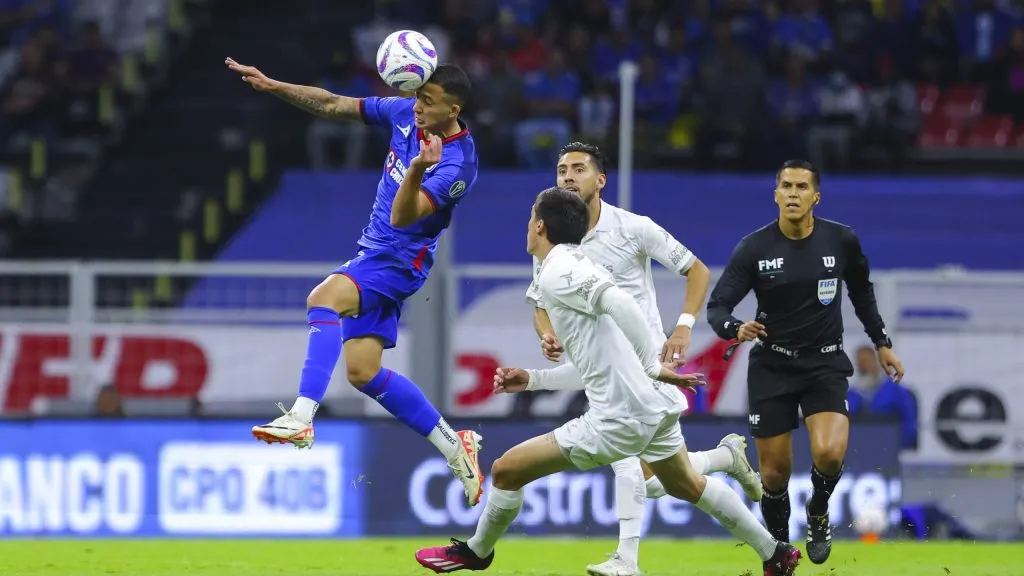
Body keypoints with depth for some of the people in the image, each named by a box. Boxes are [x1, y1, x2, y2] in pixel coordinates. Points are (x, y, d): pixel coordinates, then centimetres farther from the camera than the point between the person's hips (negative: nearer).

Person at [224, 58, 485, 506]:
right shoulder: (405, 114, -1)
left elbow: (403, 217, -31)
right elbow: (333, 106, 8)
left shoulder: (457, 165, -22)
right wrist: (272, 86, 0)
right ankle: (454, 446, 19)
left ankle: (302, 417, -42)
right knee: (364, 372, 7)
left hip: (398, 262, -9)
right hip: (373, 252, 9)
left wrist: (417, 171, -49)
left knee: (323, 298, -33)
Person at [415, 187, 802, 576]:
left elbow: (619, 302, -28)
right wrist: (532, 379, 19)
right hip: (657, 406, 9)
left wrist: (653, 366, -23)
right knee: (686, 486, 32)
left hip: (620, 419, -9)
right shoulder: (579, 267, 19)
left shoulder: (556, 274, -10)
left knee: (506, 471, 3)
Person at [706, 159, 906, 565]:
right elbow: (717, 306, -11)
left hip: (825, 364, 0)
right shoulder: (754, 249, -11)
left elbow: (861, 292, 13)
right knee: (775, 471, 1)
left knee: (829, 453, -23)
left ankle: (818, 513, 10)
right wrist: (736, 329, -32)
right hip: (772, 366, 0)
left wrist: (882, 342, 16)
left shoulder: (842, 241, -6)